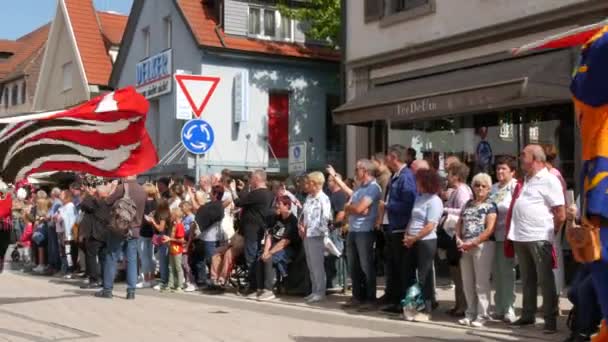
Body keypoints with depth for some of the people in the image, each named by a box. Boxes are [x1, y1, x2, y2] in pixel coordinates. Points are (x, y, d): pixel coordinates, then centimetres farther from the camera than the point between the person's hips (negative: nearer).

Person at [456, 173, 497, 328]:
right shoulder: (468, 204, 16)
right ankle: (470, 313, 19)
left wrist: (473, 243, -15)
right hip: (466, 247, 6)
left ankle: (482, 316, 3)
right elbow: (459, 223, 16)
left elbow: (490, 229, -12)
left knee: (481, 283, -3)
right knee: (467, 283, 9)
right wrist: (459, 239, -2)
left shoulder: (490, 205, -3)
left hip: (482, 246, -6)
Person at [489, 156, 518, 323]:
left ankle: (508, 308, 1)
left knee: (506, 271, -5)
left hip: (507, 235, -7)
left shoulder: (515, 187, -5)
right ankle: (499, 307, 20)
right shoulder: (493, 188, 19)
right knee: (496, 272, 11)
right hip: (493, 235, 7)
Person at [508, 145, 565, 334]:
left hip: (539, 238, -8)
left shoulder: (549, 180, -8)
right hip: (520, 237, 8)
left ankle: (551, 319, 5)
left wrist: (550, 232, -2)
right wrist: (515, 230, 15)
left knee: (545, 279, -1)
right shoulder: (525, 179, 15)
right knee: (527, 279, 16)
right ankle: (528, 315, 25)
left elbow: (561, 215, -11)